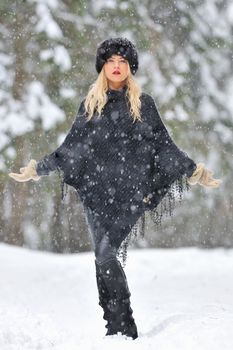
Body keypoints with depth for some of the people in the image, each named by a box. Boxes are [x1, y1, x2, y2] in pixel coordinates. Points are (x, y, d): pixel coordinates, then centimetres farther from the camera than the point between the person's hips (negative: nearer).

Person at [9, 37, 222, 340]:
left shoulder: (143, 103, 8)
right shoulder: (90, 104, 13)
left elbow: (164, 145, 11)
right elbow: (71, 148, 18)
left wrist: (195, 172, 7)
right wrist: (36, 169, 16)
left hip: (130, 190, -3)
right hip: (96, 189, 3)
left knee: (106, 252, -16)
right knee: (104, 255, -3)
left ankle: (123, 327, -9)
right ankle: (119, 327, 3)